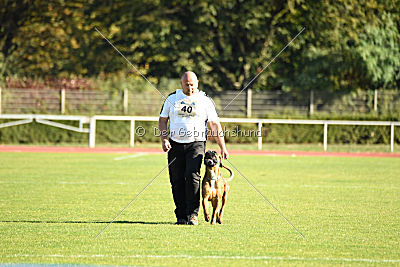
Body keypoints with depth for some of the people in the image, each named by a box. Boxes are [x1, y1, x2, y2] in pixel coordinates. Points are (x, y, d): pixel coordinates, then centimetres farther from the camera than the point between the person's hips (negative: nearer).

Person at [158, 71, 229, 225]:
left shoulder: (205, 101, 5)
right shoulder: (172, 98, 10)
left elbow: (215, 125, 5)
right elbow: (162, 120, 14)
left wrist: (223, 148, -2)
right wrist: (164, 140, -2)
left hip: (196, 144, -2)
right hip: (175, 144, 2)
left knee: (192, 176, -19)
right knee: (177, 180, -1)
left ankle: (193, 214, -14)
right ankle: (181, 216, 6)